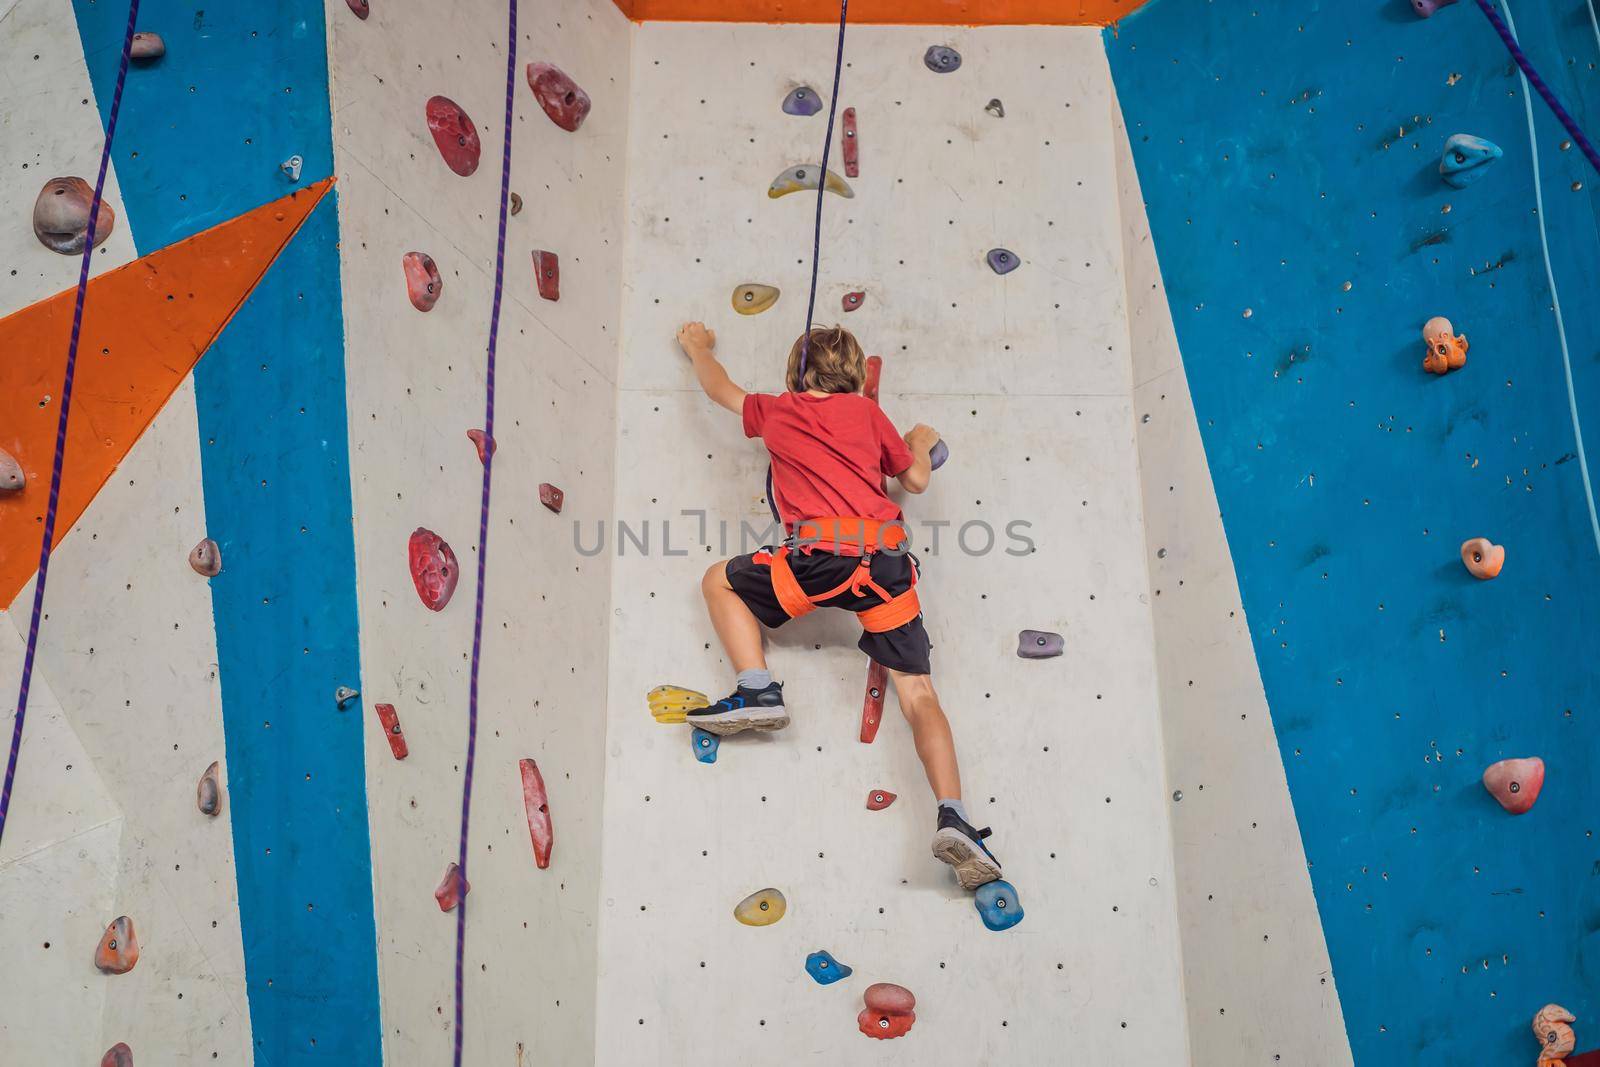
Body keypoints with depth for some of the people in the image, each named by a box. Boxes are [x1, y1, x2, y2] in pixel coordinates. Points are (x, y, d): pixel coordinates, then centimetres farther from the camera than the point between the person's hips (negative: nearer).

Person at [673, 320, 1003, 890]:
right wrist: (921, 442, 47)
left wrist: (699, 347, 59)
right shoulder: (867, 410, 20)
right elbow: (916, 479, 26)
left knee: (721, 581, 22)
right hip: (887, 556, 2)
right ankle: (952, 817, -11)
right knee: (918, 691, 5)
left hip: (821, 554, -2)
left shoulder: (777, 411, 19)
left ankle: (757, 691, 4)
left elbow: (719, 388, 39)